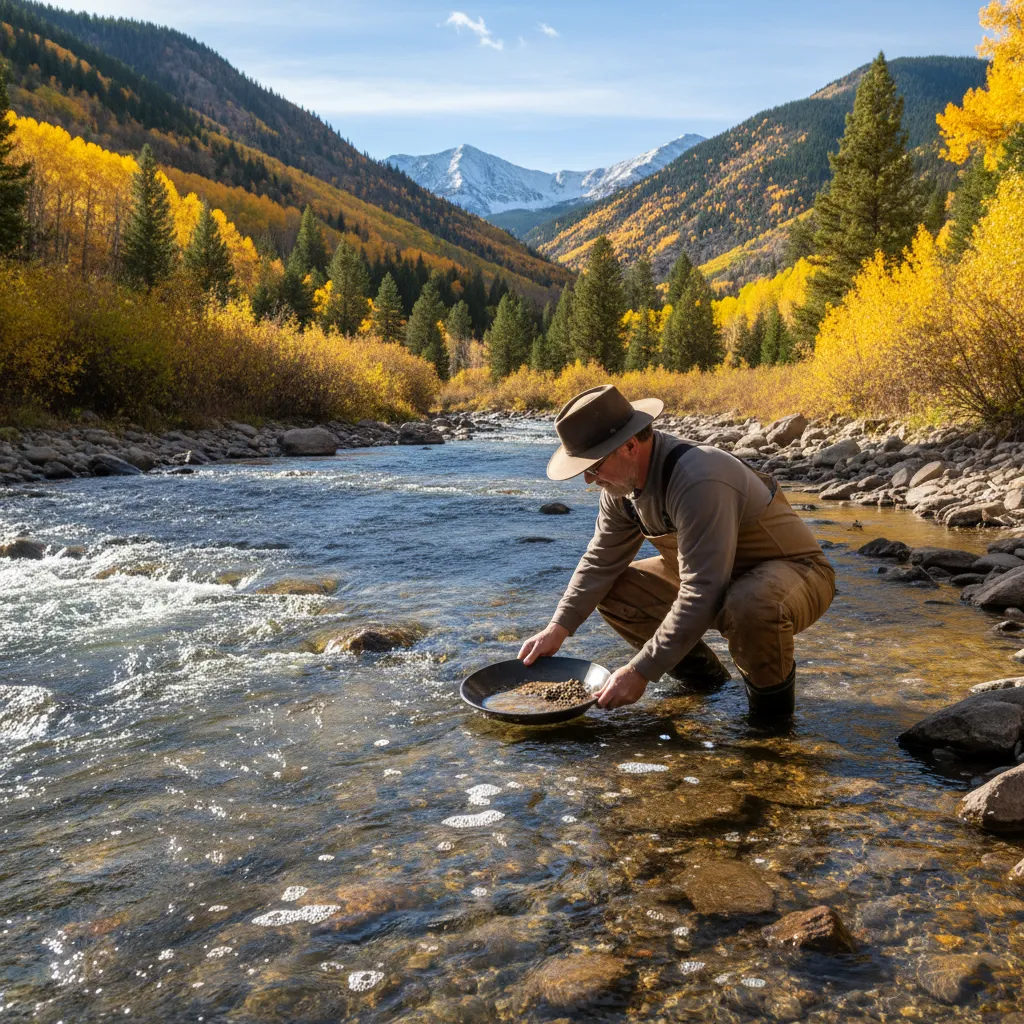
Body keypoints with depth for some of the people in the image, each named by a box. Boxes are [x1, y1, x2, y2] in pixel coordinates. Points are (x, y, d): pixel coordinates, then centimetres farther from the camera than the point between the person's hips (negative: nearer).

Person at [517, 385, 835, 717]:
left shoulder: (699, 482, -35)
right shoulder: (624, 480, -7)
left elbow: (702, 596, -36)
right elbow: (602, 562, 4)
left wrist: (639, 672, -32)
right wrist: (558, 628, -6)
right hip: (719, 577, 8)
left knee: (751, 607, -42)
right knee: (611, 590, -2)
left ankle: (772, 696, -9)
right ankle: (703, 674, 14)